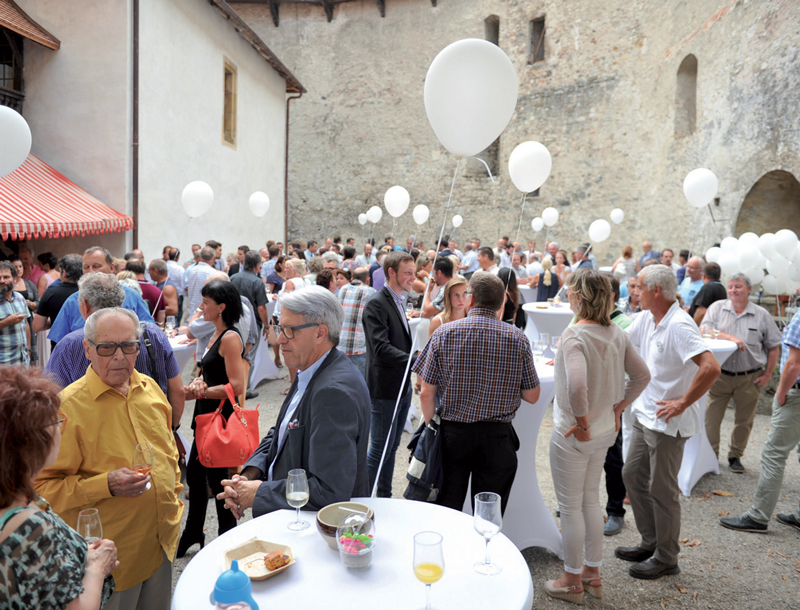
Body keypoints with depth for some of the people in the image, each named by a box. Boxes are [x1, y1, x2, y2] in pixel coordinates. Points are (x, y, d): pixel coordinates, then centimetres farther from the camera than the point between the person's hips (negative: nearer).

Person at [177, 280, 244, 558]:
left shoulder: (230, 338, -20)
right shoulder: (217, 335, 10)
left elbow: (236, 386, -24)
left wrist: (200, 392, -18)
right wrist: (198, 383, 0)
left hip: (220, 418, -10)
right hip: (206, 415, 10)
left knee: (217, 478, 5)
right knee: (194, 474, 20)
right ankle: (193, 533, 39)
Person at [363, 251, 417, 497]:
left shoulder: (398, 301, 13)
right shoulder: (376, 305, -17)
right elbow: (381, 348, -27)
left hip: (402, 387, 9)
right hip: (384, 389, -9)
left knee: (391, 447, 17)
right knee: (380, 449, 0)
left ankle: (384, 499, 30)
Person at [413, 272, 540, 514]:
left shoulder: (444, 333, -6)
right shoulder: (518, 338, -4)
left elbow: (426, 393, -5)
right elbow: (532, 396, 1)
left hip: (451, 433, 0)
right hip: (496, 437, 1)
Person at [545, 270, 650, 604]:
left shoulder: (574, 335, -23)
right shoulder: (616, 333, 0)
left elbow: (576, 385, -37)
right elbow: (641, 375, 7)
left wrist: (582, 422, -23)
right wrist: (618, 408, 10)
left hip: (573, 433, -7)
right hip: (604, 430, 8)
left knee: (570, 506, 9)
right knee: (590, 499, 22)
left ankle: (573, 581, 26)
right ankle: (592, 573, 37)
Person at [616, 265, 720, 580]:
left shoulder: (679, 325, -23)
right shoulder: (646, 318, 4)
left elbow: (711, 367, -31)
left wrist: (683, 403, -23)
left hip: (668, 422, -9)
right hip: (645, 414, 9)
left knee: (661, 490, 5)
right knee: (632, 476, 17)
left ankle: (666, 558, 24)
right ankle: (651, 543, 34)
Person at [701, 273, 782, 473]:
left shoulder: (761, 315, 3)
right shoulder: (717, 308, 2)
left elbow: (773, 347, 6)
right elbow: (704, 331, -11)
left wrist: (767, 375, 1)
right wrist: (730, 337, -23)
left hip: (750, 379, 1)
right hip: (720, 375, -1)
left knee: (744, 420, 11)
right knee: (711, 417, 2)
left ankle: (735, 456, 28)